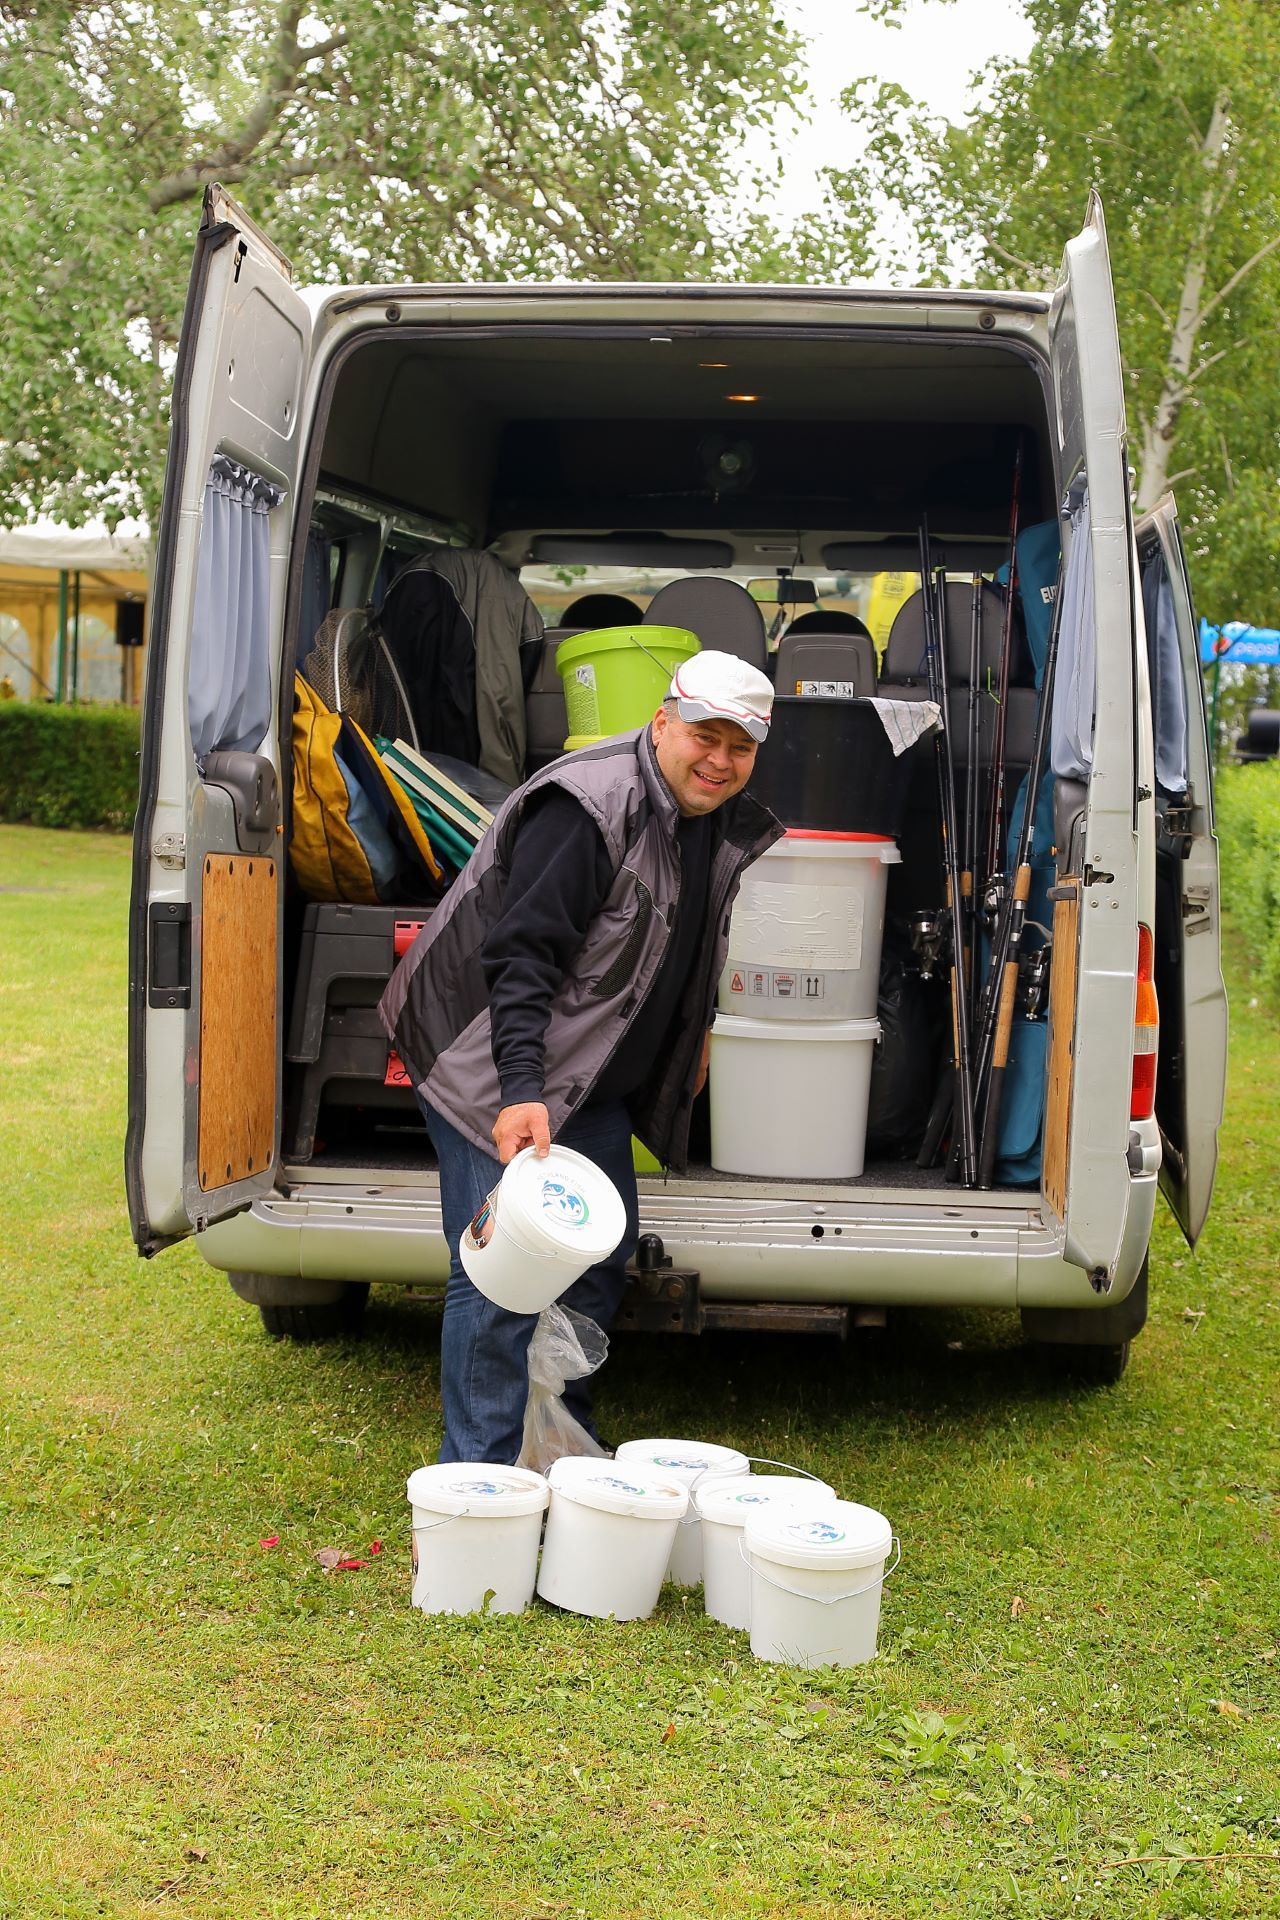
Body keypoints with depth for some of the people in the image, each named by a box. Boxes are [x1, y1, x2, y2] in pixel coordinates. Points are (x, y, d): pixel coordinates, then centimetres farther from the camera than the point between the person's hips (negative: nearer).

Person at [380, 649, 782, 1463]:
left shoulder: (722, 824, 6)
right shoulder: (587, 808, -24)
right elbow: (520, 955, -29)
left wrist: (694, 1029, 30)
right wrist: (520, 1090, -37)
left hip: (593, 1076, 9)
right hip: (498, 1069, -9)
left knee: (602, 1257, 15)